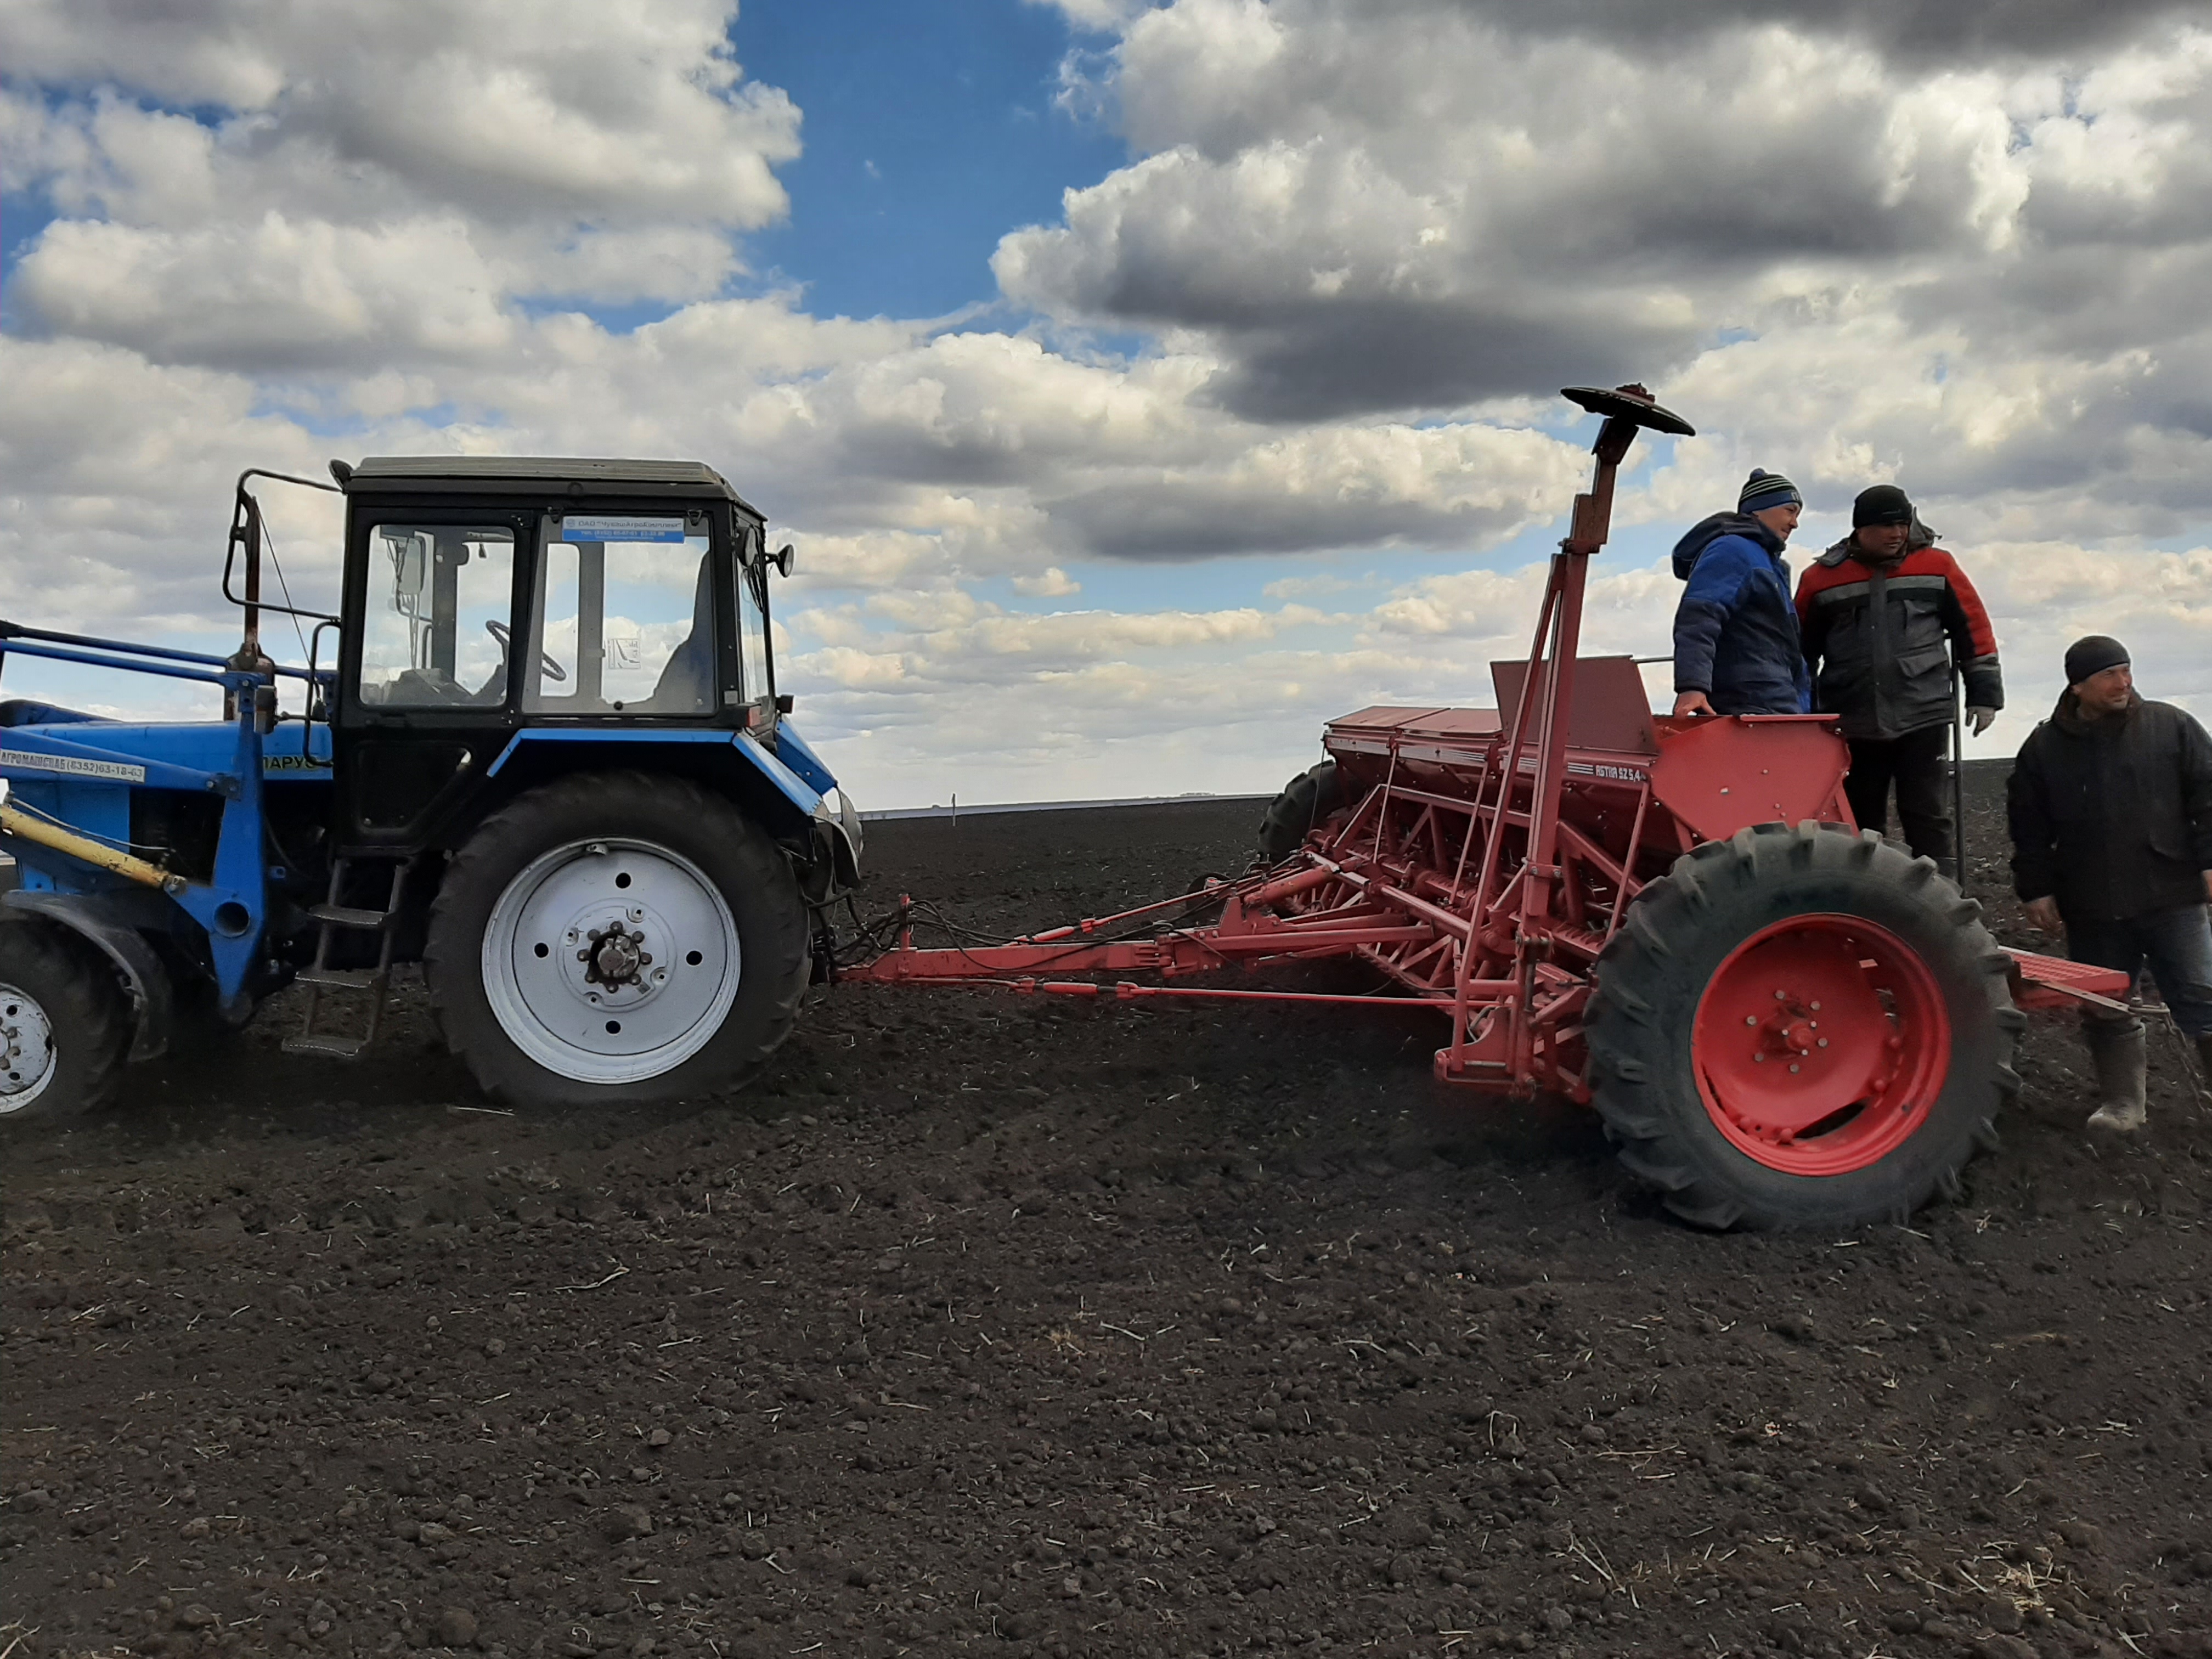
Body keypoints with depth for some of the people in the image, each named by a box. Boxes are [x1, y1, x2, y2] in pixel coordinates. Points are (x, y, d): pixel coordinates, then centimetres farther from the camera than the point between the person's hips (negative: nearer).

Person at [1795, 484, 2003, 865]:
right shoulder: (1822, 577, 3)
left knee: (1927, 818, -1)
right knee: (1858, 822, 9)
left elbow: (1973, 629, 10)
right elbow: (1801, 649, 13)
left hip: (1923, 719, -1)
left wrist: (1984, 693, 8)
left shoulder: (1937, 566, 4)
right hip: (1852, 725, 1)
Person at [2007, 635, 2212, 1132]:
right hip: (2092, 910, 2)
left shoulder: (2172, 727, 0)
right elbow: (2029, 828, 6)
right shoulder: (2045, 748, 2)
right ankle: (2121, 1105, 24)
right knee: (2106, 1012, 11)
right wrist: (2036, 889, 2)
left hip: (2171, 899, -2)